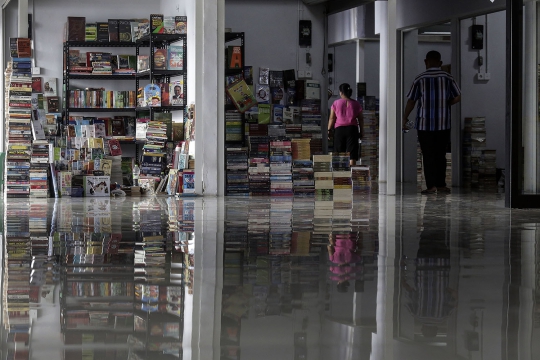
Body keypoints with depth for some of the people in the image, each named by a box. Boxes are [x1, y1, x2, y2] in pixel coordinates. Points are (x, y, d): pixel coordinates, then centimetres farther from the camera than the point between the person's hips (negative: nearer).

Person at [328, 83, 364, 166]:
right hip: (352, 129, 0)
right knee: (352, 152, 0)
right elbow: (361, 119, 5)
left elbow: (332, 118, -2)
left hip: (339, 129, 0)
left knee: (339, 153, 7)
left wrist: (329, 130, 5)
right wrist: (361, 131, 13)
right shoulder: (356, 104, 3)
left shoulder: (336, 103, -1)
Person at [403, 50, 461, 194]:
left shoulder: (420, 79, -3)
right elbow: (457, 97, 1)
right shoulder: (447, 77, 1)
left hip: (425, 124, -2)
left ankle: (431, 186, -4)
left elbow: (411, 101, -2)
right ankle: (441, 185, 14)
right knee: (440, 155, 11)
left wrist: (404, 118, 8)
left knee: (428, 156, 1)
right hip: (443, 124, 2)